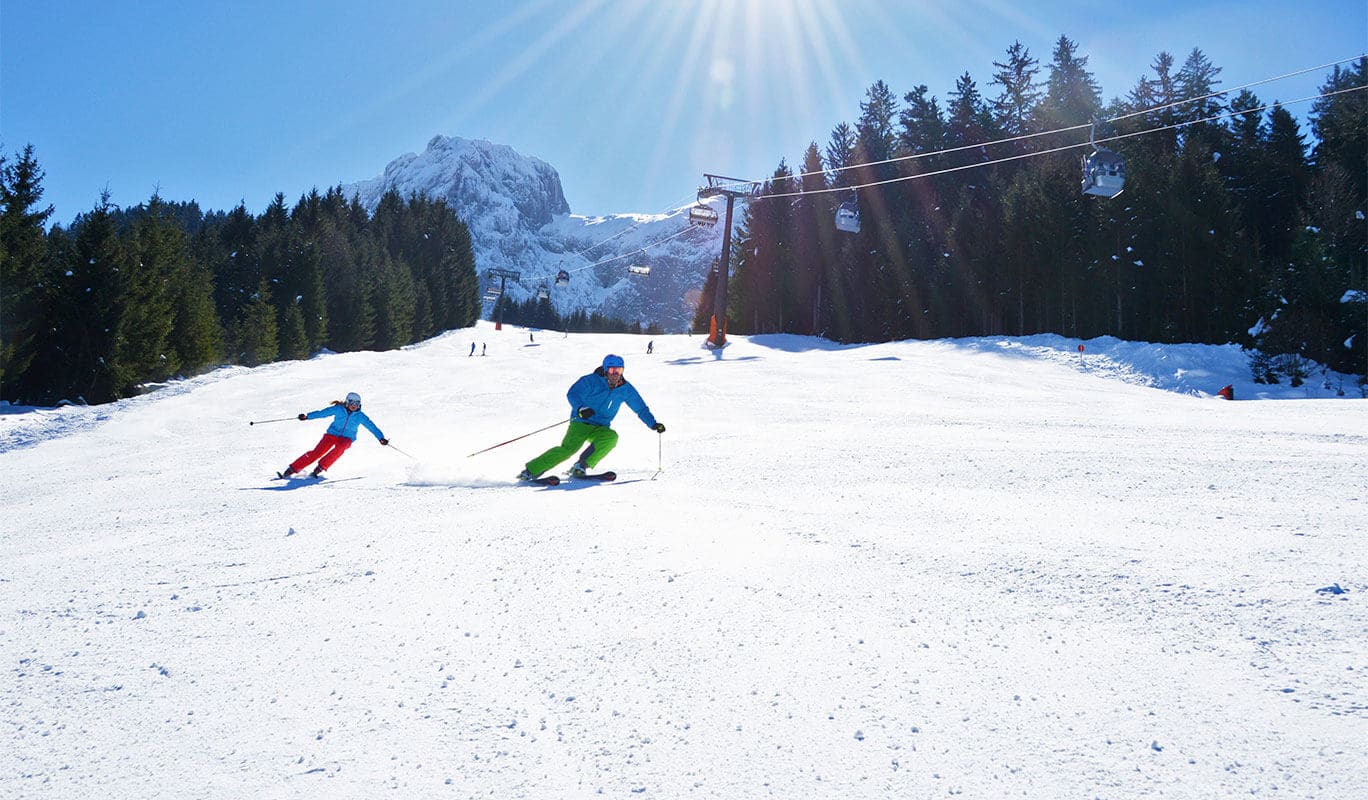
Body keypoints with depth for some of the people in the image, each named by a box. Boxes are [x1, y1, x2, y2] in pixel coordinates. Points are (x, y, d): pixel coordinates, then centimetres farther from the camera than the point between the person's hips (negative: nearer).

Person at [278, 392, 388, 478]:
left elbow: (371, 426, -2)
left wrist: (381, 438, -11)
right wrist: (307, 416, -13)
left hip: (347, 438, 0)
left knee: (339, 448, -35)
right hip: (332, 434, 0)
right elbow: (322, 412, -4)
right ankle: (291, 469, -10)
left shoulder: (360, 416, -3)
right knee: (316, 453, -16)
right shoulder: (339, 409, -5)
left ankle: (319, 468, -25)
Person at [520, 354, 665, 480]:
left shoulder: (625, 389, 3)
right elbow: (572, 393, -21)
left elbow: (641, 408, 12)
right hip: (581, 423, -4)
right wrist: (580, 409, -40)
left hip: (601, 428, 4)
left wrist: (653, 424, 0)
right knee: (568, 448, -28)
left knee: (611, 437, -31)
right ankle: (530, 471, -20)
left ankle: (581, 467, -21)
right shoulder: (591, 380, -10)